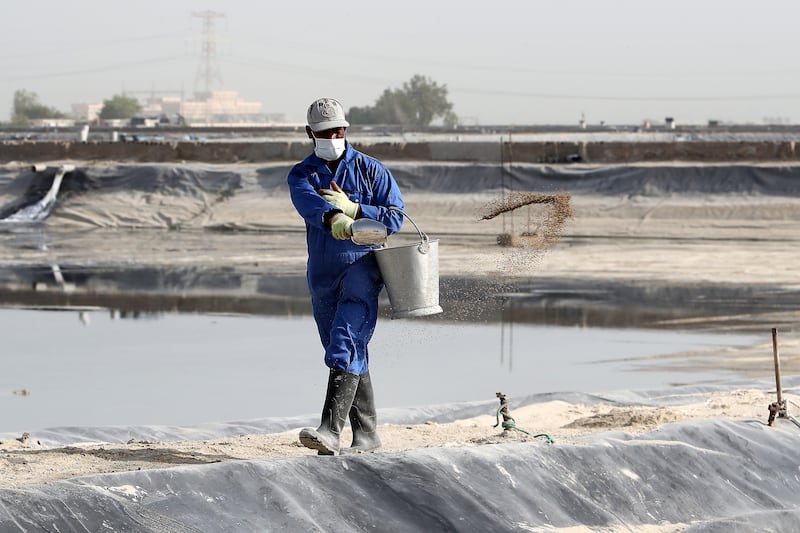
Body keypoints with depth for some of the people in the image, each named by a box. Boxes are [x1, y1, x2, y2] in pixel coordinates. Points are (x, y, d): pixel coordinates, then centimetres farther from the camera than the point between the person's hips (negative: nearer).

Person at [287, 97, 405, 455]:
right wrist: (333, 217, -40)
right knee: (351, 357, 10)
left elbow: (395, 218, -2)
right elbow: (309, 203, -18)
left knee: (346, 343, -20)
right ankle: (366, 433, 19)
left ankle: (330, 431, -32)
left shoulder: (370, 170, 3)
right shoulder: (301, 175, 6)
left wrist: (352, 208, -15)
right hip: (322, 275, 4)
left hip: (362, 266, -4)